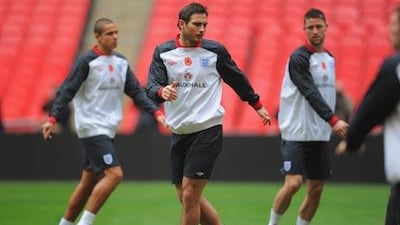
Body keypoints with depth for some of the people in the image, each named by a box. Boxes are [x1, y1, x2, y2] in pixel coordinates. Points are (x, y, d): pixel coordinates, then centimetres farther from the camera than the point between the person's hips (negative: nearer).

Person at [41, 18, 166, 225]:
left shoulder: (121, 62, 12)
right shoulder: (87, 61, -9)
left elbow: (136, 91, 13)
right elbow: (67, 90, -12)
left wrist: (155, 112, 1)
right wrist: (53, 118, -21)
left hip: (107, 130, 8)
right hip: (92, 128, -8)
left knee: (89, 181, 10)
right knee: (114, 174, -18)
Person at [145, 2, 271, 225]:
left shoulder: (215, 50, -2)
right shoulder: (163, 52, 2)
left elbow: (238, 79, 12)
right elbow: (151, 88, -8)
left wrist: (257, 105, 20)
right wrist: (162, 91, -30)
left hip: (207, 130, -4)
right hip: (179, 132, 4)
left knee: (190, 195, -10)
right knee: (187, 198, 7)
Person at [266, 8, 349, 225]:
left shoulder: (329, 58, 12)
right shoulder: (299, 58, -12)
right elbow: (311, 94, -23)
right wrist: (333, 120, -33)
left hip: (320, 134, 7)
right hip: (296, 133, -7)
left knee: (316, 188, 5)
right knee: (293, 183, -17)